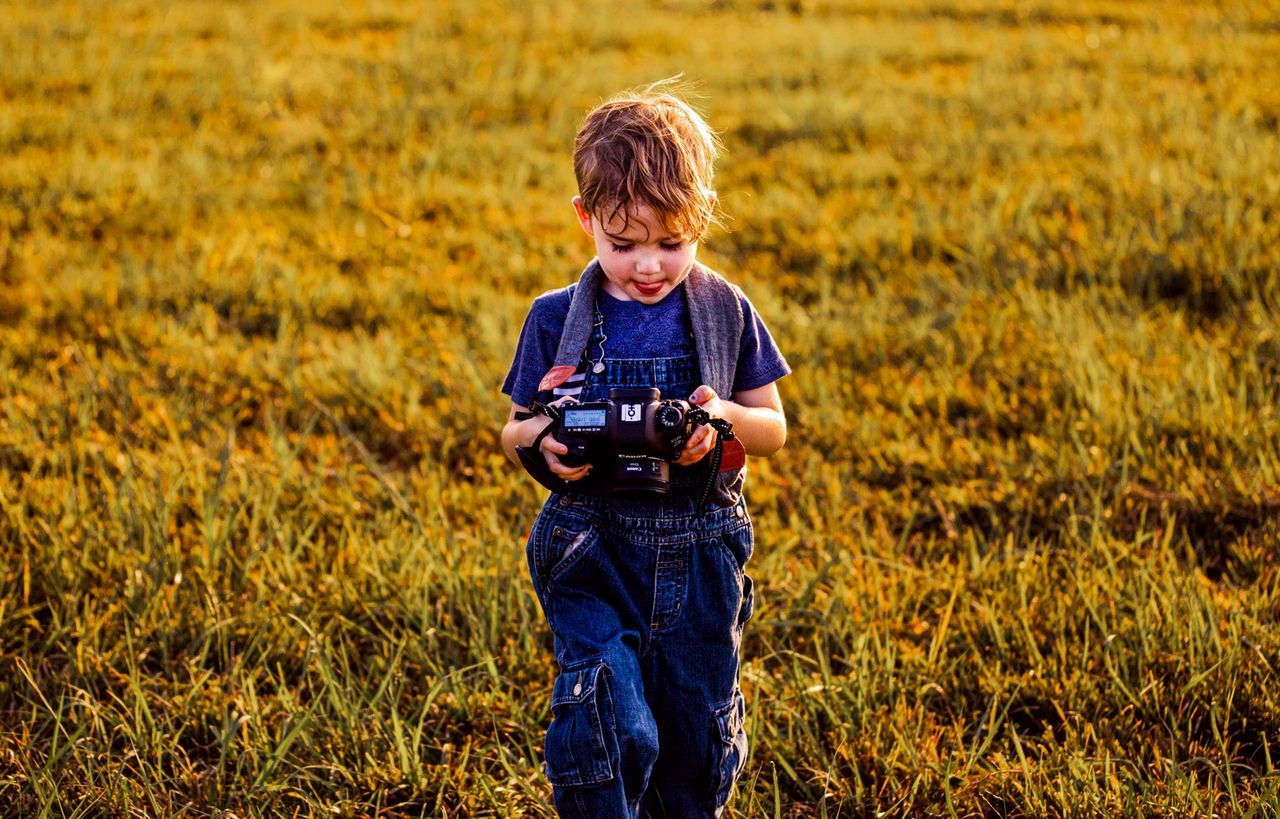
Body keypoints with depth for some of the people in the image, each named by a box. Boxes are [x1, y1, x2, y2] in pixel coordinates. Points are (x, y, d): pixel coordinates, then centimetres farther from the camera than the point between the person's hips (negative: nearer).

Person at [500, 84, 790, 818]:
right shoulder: (558, 321, -2)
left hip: (701, 557, 2)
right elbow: (515, 433, 7)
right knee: (611, 729, -16)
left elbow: (774, 429, 7)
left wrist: (726, 417, -16)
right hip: (593, 553, -1)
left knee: (698, 737, 10)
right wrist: (545, 443, -17)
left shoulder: (727, 313, 1)